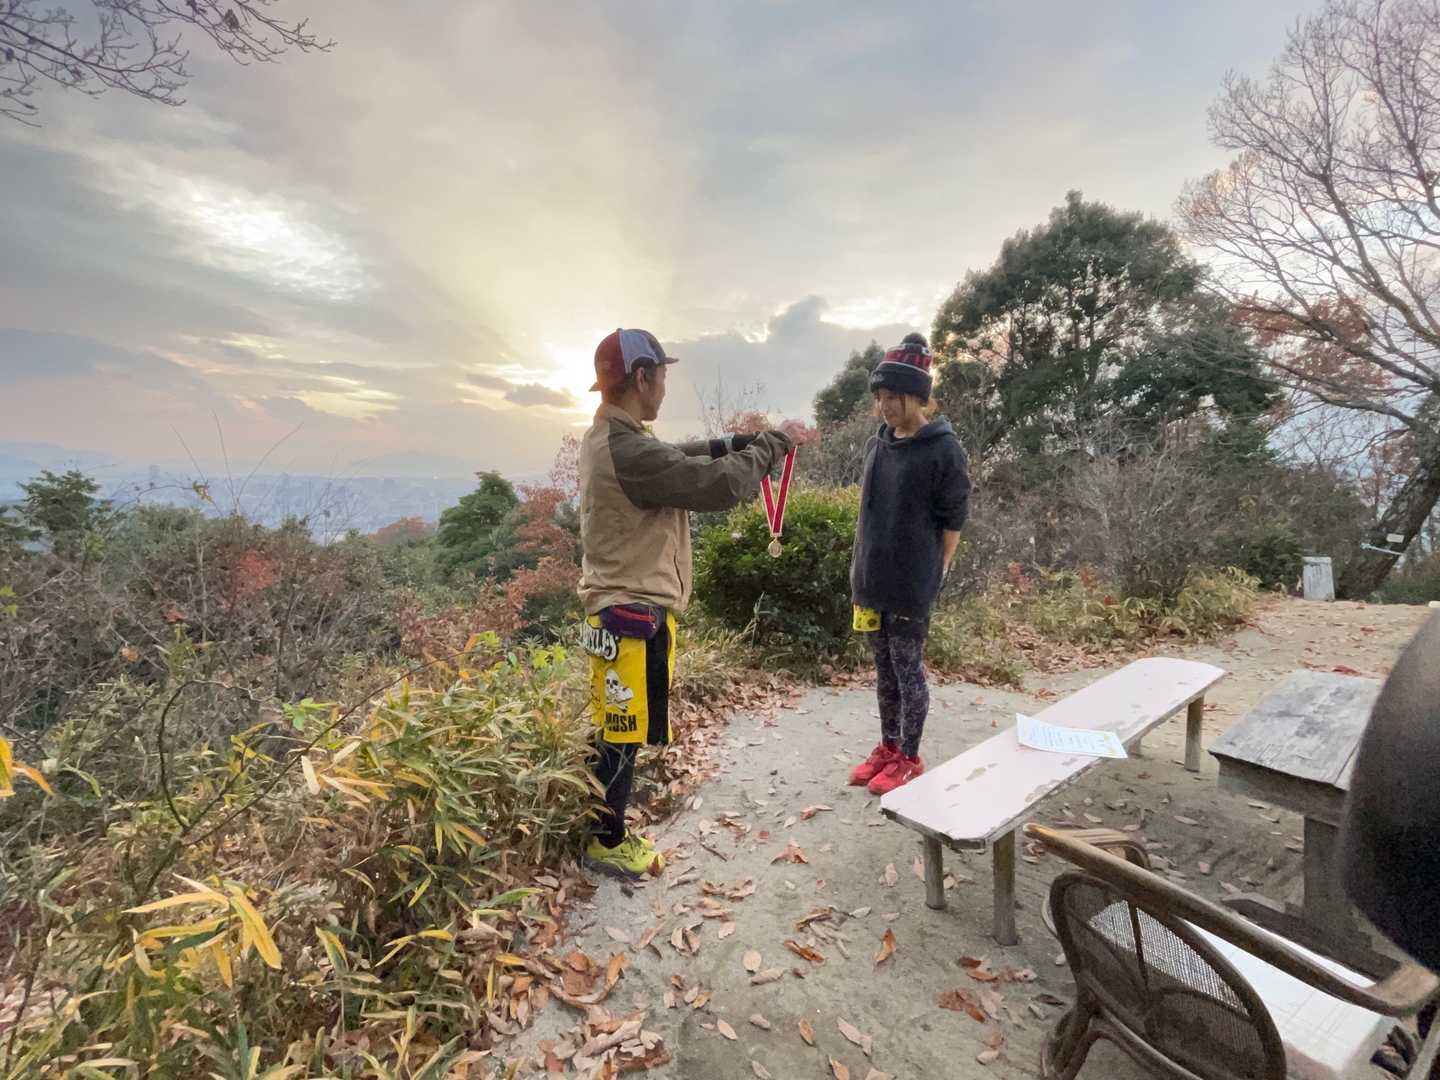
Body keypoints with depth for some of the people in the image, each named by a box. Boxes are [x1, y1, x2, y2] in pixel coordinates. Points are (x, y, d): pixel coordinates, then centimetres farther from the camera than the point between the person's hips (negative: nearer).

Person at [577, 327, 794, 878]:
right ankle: (607, 844, 25)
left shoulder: (609, 438, 9)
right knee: (622, 736, 6)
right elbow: (717, 485, -23)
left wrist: (732, 444, 10)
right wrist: (766, 449, -5)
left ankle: (609, 831, 36)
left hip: (626, 605, 10)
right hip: (632, 613, -10)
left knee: (622, 733, 20)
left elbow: (674, 461, 21)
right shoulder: (627, 449, -25)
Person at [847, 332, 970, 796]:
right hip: (870, 582, 6)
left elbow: (952, 523, -7)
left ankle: (909, 758, 24)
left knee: (909, 671, 7)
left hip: (910, 588, -6)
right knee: (884, 670, 17)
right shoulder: (876, 444, 8)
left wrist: (932, 575, -6)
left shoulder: (944, 450, -11)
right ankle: (888, 747, 33)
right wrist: (862, 567, 13)